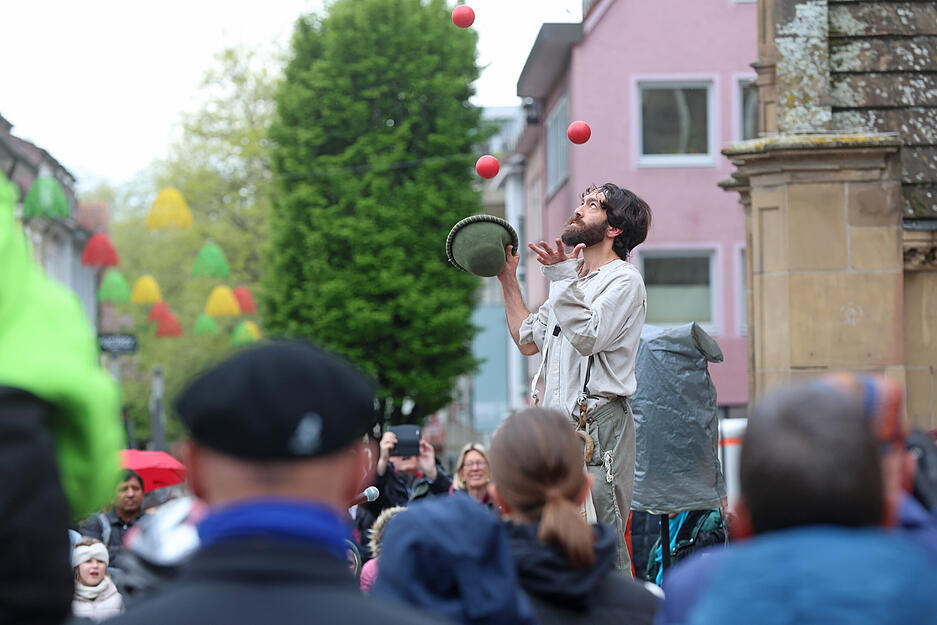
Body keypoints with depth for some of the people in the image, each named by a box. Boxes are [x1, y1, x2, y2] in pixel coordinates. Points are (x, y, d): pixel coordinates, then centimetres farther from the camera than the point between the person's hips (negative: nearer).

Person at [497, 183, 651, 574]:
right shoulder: (572, 282, 23)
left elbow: (590, 336, -19)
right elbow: (528, 340, 31)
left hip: (598, 426, -9)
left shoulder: (624, 281, -4)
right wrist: (508, 281, 28)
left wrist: (564, 277, -20)